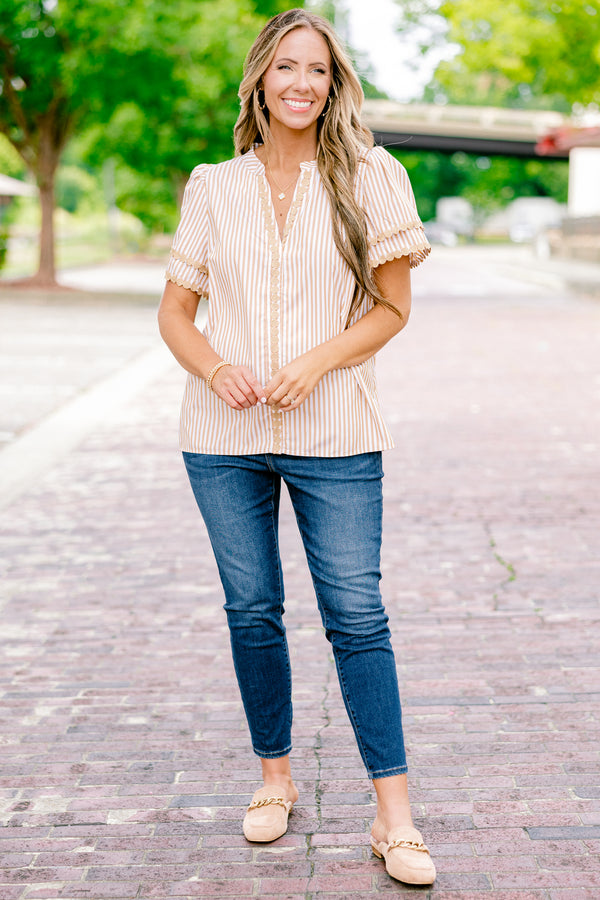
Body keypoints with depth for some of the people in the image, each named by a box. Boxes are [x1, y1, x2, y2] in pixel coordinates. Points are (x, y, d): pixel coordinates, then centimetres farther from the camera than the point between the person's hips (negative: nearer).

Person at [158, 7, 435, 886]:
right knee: (252, 611, 9)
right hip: (226, 435, 2)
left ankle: (395, 819, 2)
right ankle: (276, 777, 28)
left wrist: (320, 360, -13)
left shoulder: (369, 177, 1)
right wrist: (215, 368, -10)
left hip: (333, 434, -2)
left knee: (357, 616, -4)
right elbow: (174, 311, 10)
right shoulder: (214, 186, 7)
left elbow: (393, 306, 2)